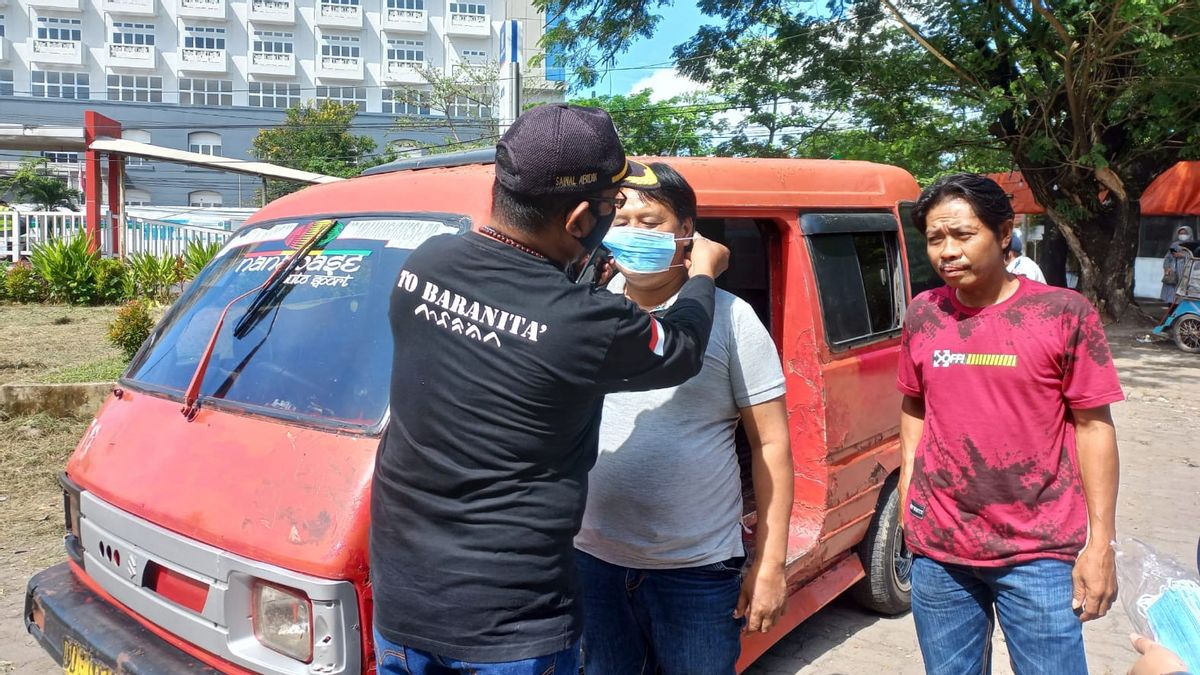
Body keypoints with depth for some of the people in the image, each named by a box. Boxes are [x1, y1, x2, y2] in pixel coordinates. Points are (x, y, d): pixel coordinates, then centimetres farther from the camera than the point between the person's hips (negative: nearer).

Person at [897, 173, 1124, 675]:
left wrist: (1101, 542, -6)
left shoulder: (1064, 314, -7)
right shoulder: (921, 315, 2)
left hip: (1039, 552, -3)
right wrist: (908, 492, 6)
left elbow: (1094, 426, -5)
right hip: (936, 548, 3)